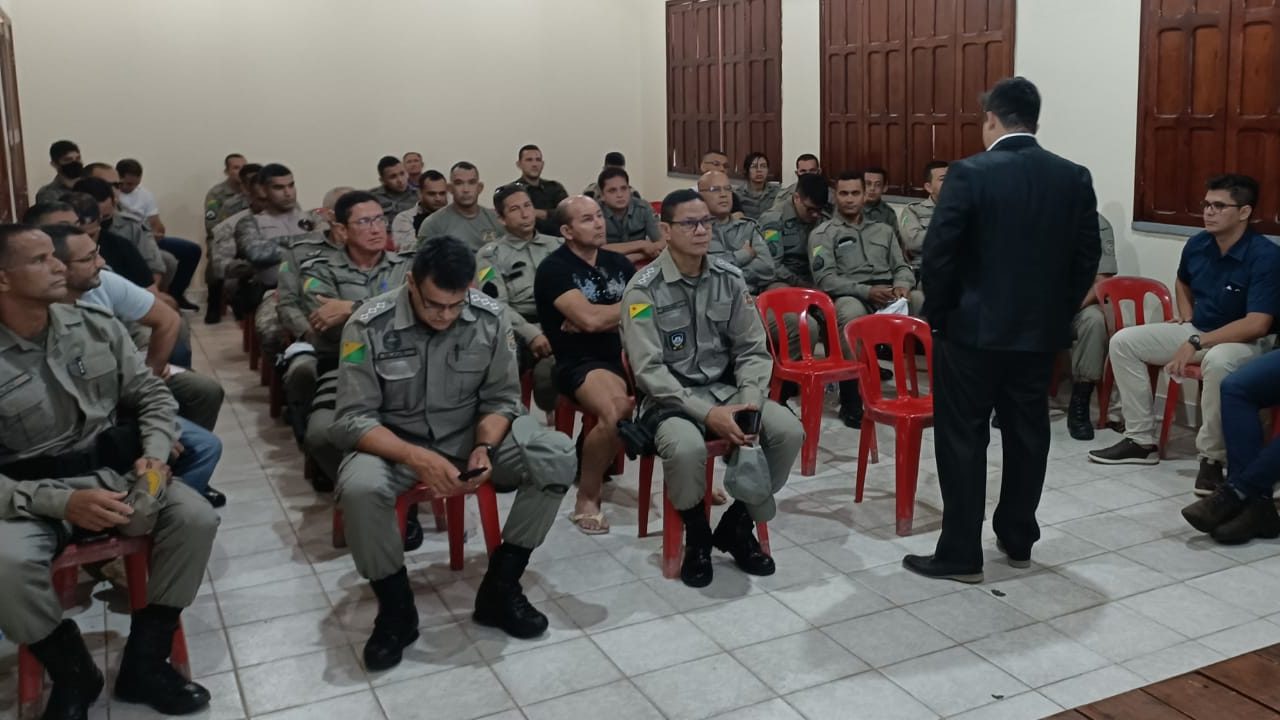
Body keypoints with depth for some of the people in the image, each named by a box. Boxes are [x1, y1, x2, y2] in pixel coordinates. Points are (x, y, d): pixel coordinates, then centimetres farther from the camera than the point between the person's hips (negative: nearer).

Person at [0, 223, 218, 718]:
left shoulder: (97, 328, 0)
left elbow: (152, 395, 8)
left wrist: (155, 455, -11)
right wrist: (63, 502, -25)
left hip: (114, 472, 3)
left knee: (196, 518, -21)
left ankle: (144, 663, -3)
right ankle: (73, 675, -3)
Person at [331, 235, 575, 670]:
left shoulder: (489, 318, -12)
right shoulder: (369, 326, -20)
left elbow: (501, 399, -4)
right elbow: (353, 419, -20)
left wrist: (485, 447, -26)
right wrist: (418, 459, -36)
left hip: (471, 433, 3)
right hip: (394, 442, -2)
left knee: (557, 457, -22)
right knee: (358, 488, -36)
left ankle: (500, 587, -7)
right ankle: (395, 609, -10)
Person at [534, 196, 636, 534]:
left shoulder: (618, 262, 16)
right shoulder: (554, 268, -4)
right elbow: (588, 318, -17)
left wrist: (602, 318, -7)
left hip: (626, 352, 6)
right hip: (580, 363, -6)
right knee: (617, 410, -35)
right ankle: (586, 500, -12)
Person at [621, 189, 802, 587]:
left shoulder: (730, 279, 3)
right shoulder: (644, 289, -11)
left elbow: (752, 350, 4)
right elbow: (649, 370, -17)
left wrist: (750, 403, -15)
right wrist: (706, 413, -25)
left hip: (725, 389, 5)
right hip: (669, 397, -4)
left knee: (788, 431, -19)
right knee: (686, 447, -37)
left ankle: (736, 526, 3)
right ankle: (696, 535, -5)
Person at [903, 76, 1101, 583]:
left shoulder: (969, 174, -13)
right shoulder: (1075, 178, 2)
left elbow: (938, 255, -14)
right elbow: (1086, 259, 5)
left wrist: (937, 314, -1)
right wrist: (1059, 312, 15)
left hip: (973, 327, -5)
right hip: (1041, 331, 5)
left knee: (962, 439, 2)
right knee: (1027, 434, 15)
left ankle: (961, 554, 5)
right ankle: (1018, 539, 27)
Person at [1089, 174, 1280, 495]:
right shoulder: (1197, 245, -1)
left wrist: (1195, 343, -30)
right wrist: (1186, 316, 6)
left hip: (1246, 341, -7)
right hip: (1196, 330, 7)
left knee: (1218, 361, -42)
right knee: (1123, 341, -4)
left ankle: (1212, 457, -25)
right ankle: (1141, 440, -1)